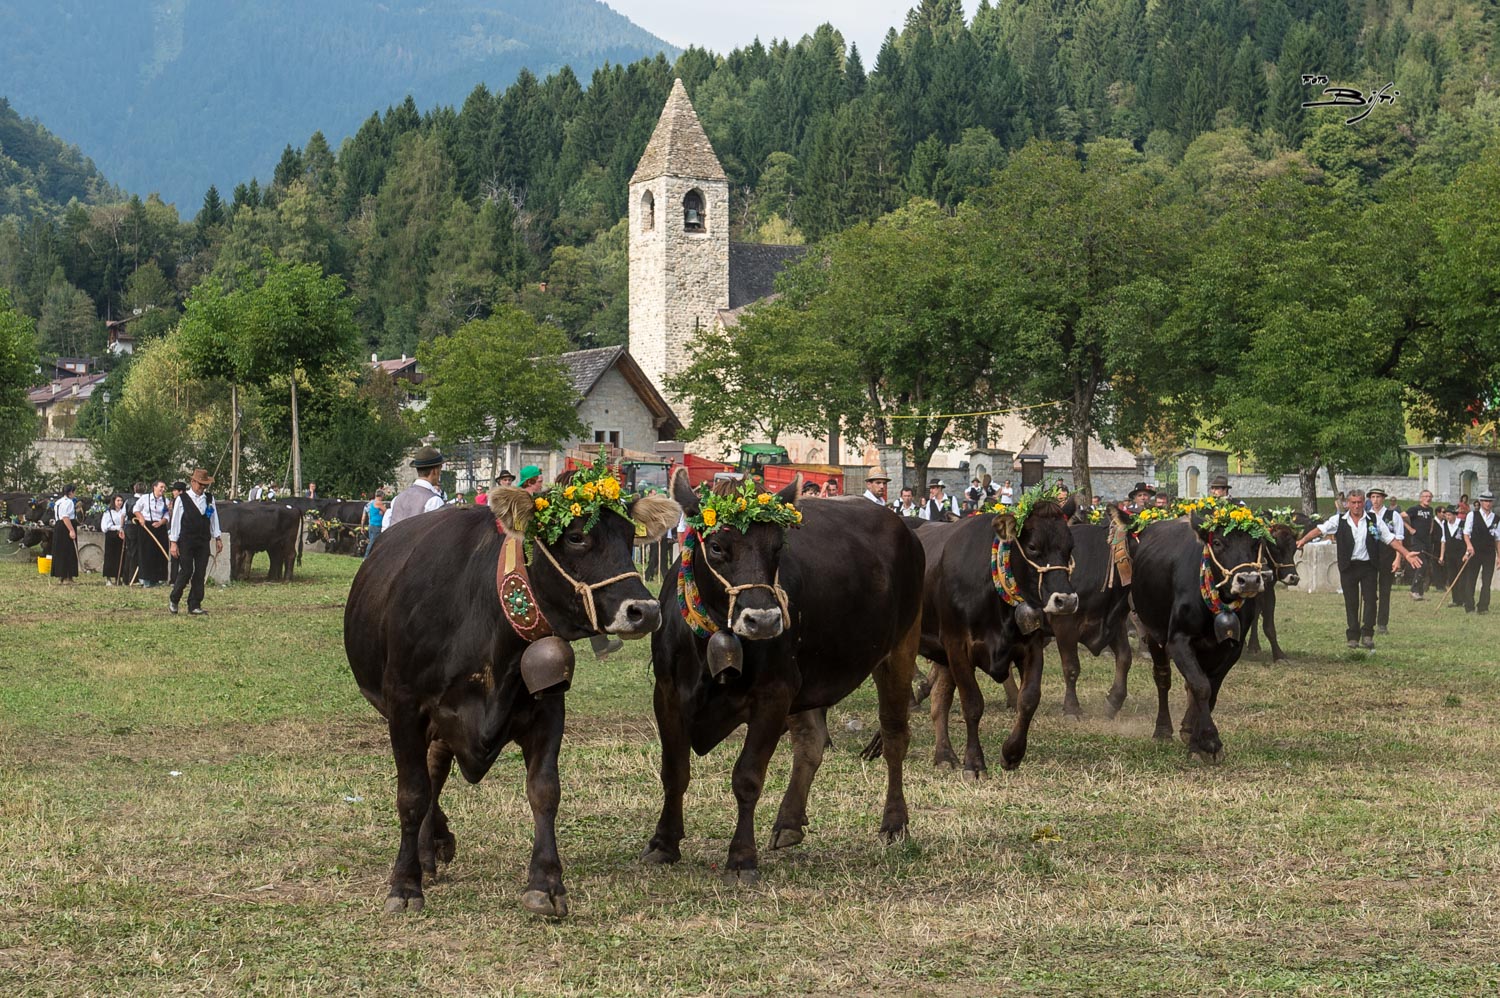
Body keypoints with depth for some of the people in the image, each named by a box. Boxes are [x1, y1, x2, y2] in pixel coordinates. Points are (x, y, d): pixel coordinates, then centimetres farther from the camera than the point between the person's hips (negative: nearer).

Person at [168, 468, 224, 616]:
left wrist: (217, 538, 12)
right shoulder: (182, 499, -2)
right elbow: (175, 521, -1)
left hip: (203, 541, 4)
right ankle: (173, 600, 15)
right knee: (186, 571, -6)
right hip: (186, 541, -4)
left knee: (200, 573, 1)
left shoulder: (209, 499, 9)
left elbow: (214, 519, 15)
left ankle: (194, 605, 6)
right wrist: (174, 542, -3)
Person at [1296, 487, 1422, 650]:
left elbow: (1391, 539, 7)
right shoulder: (1339, 520, 2)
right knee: (1351, 603, 4)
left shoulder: (1373, 521, 4)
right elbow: (1319, 530, -3)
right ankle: (1353, 637, 10)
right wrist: (1302, 541, -15)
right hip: (1348, 567, 0)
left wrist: (1406, 554, 1)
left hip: (1368, 566, 0)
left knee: (1370, 600, -6)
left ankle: (1367, 635, -3)